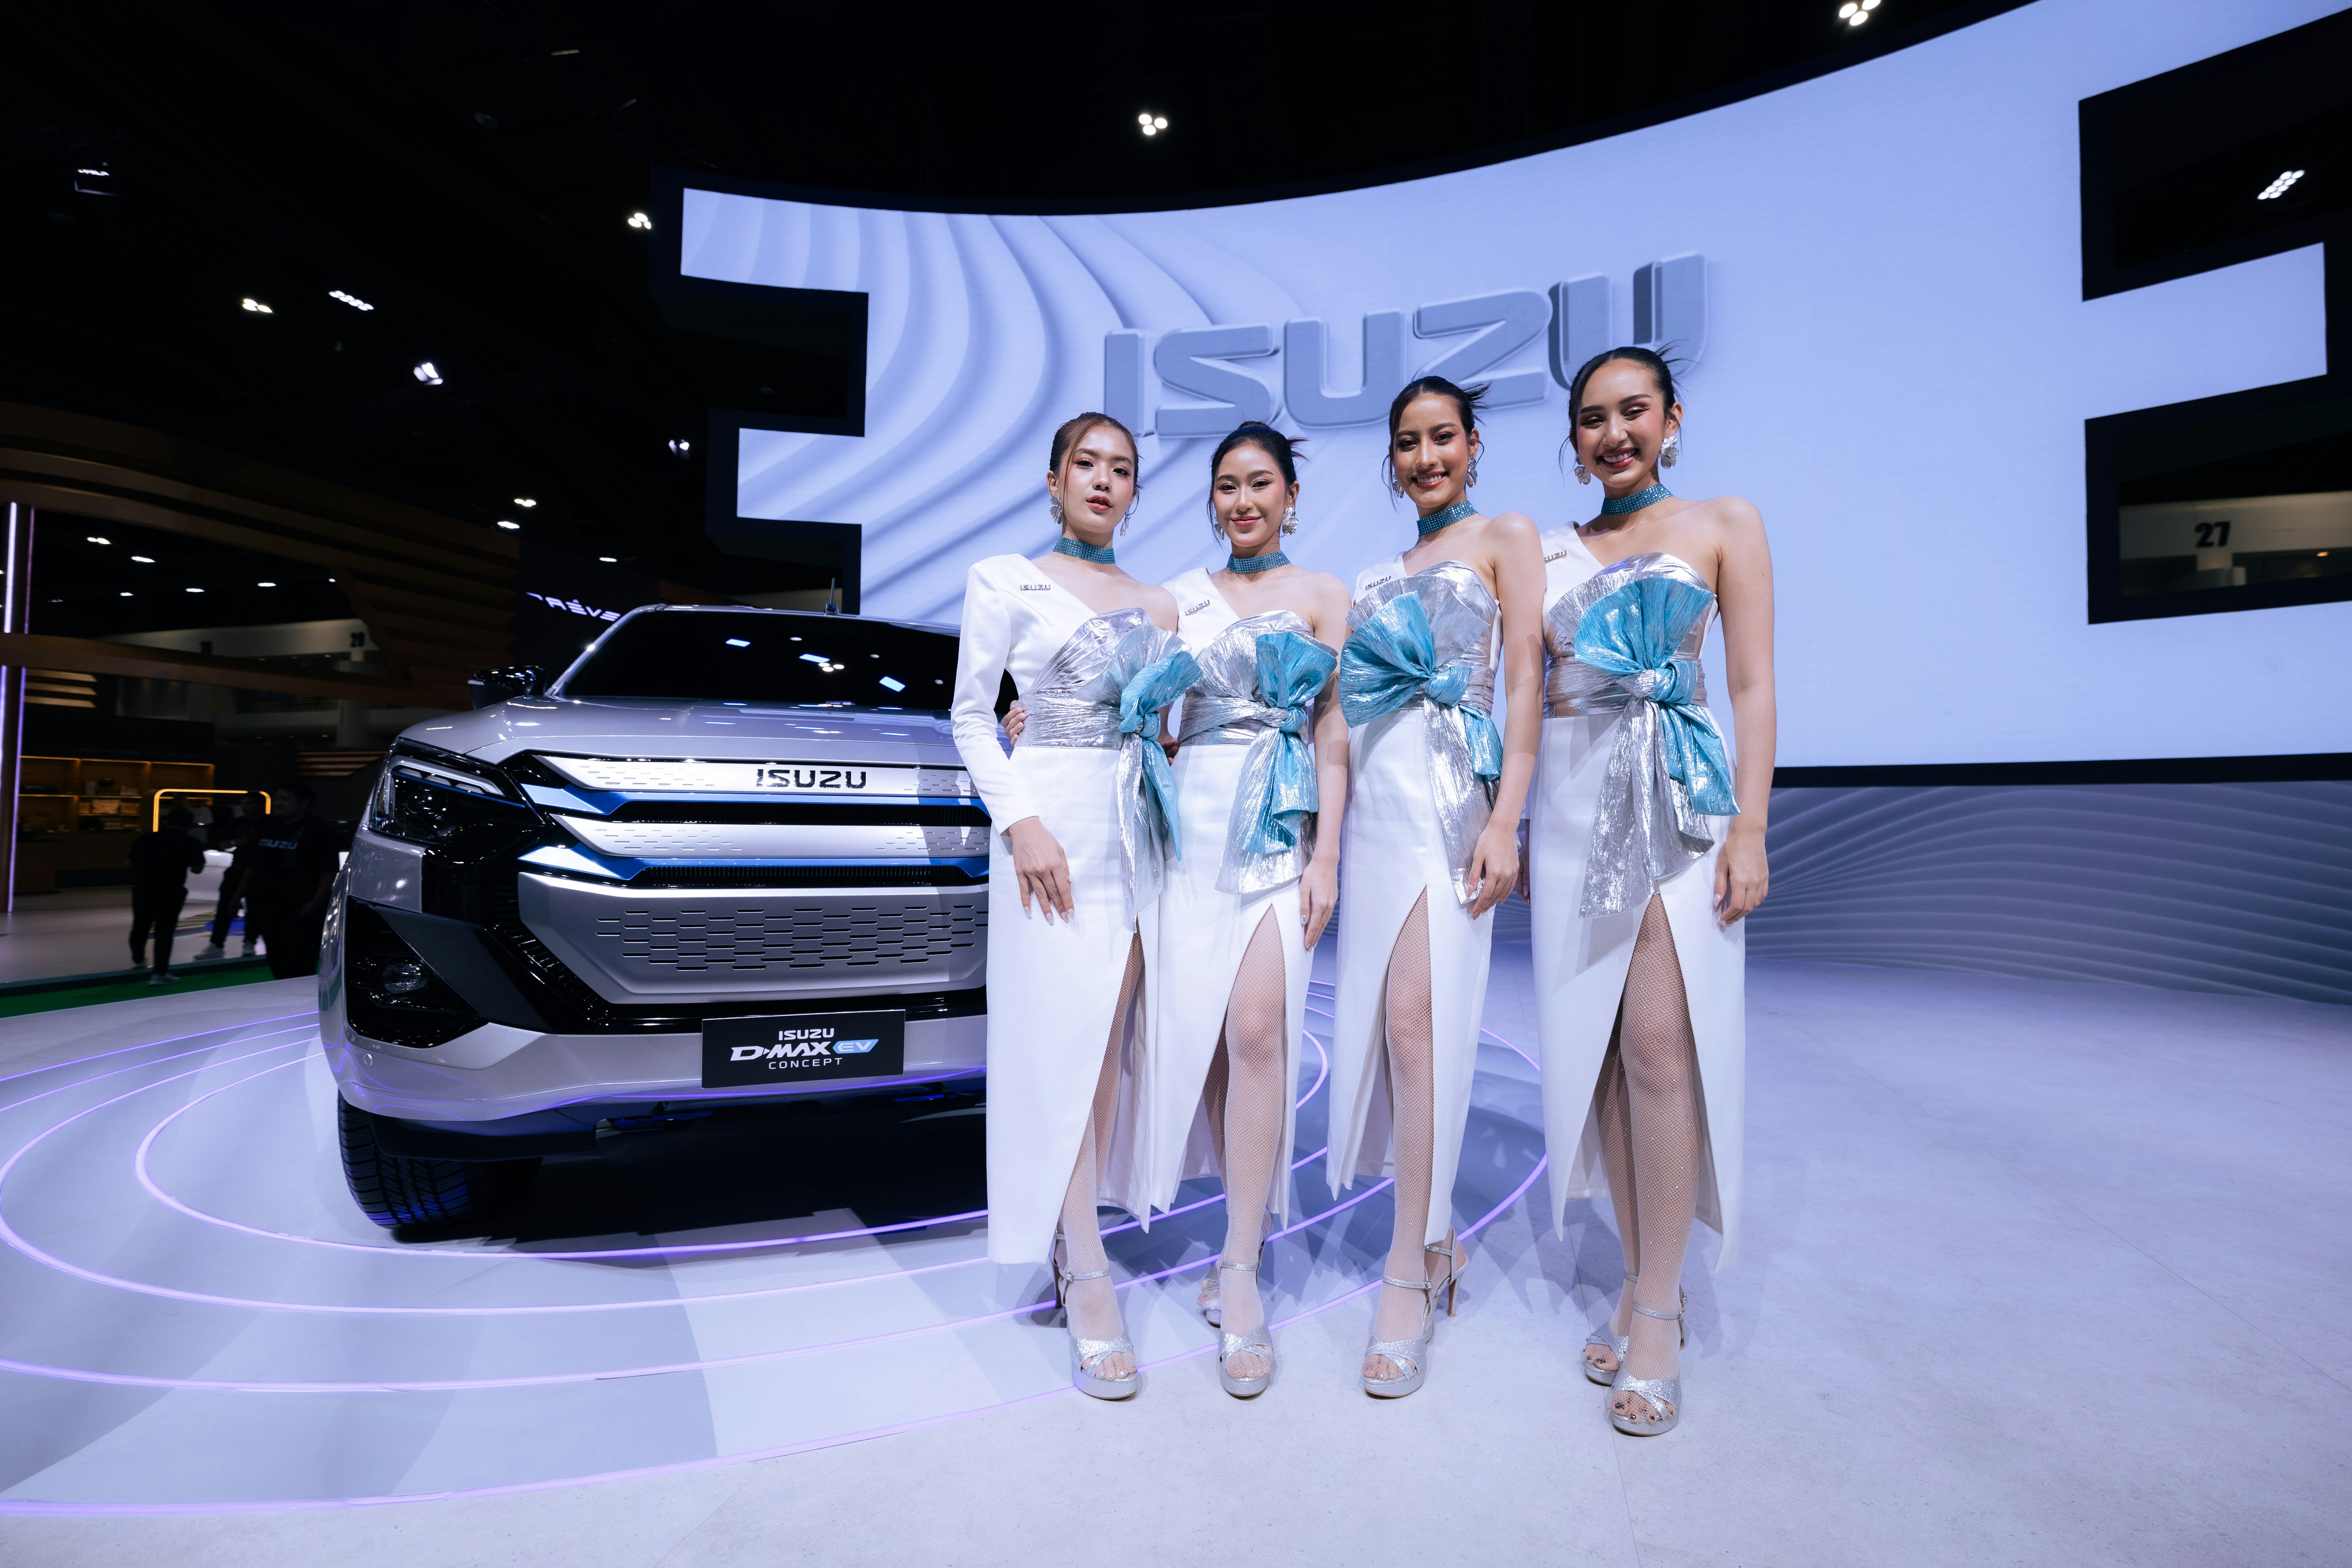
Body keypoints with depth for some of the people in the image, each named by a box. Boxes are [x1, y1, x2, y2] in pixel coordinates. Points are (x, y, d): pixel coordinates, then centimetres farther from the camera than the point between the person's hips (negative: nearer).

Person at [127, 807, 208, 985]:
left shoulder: (146, 839, 7)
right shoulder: (191, 844, -3)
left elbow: (131, 862, 8)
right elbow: (197, 869, -4)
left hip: (143, 888, 4)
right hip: (171, 890, -4)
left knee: (141, 925, 23)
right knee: (165, 930, -2)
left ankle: (138, 959, 45)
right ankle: (160, 973, -5)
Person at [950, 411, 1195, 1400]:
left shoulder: (1159, 604, 17)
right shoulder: (1005, 581, 4)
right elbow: (972, 718, -1)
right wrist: (1023, 823, -12)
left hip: (1141, 827, 5)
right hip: (1054, 821, -5)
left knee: (1113, 1038, 5)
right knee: (1063, 1040, -7)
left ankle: (1072, 1234, 20)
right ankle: (1088, 1281, 1)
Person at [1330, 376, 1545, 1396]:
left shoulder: (1505, 538, 6)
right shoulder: (1379, 574, 22)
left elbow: (1525, 681, -4)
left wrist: (1506, 821, -14)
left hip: (1452, 792, -6)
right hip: (1375, 797, 6)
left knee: (1417, 1018, -14)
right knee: (1378, 1017, 4)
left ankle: (1409, 1274, -3)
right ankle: (1437, 1237, 20)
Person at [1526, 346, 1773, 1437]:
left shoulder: (1723, 523, 8)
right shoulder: (1550, 552, 16)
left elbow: (1752, 685, 1)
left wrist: (1750, 827, -9)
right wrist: (1514, 829, 8)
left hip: (1679, 797, -3)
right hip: (1571, 804, 4)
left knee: (1661, 1042, -10)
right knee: (1592, 1041, 4)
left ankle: (1658, 1311, 4)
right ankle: (1638, 1281, 19)